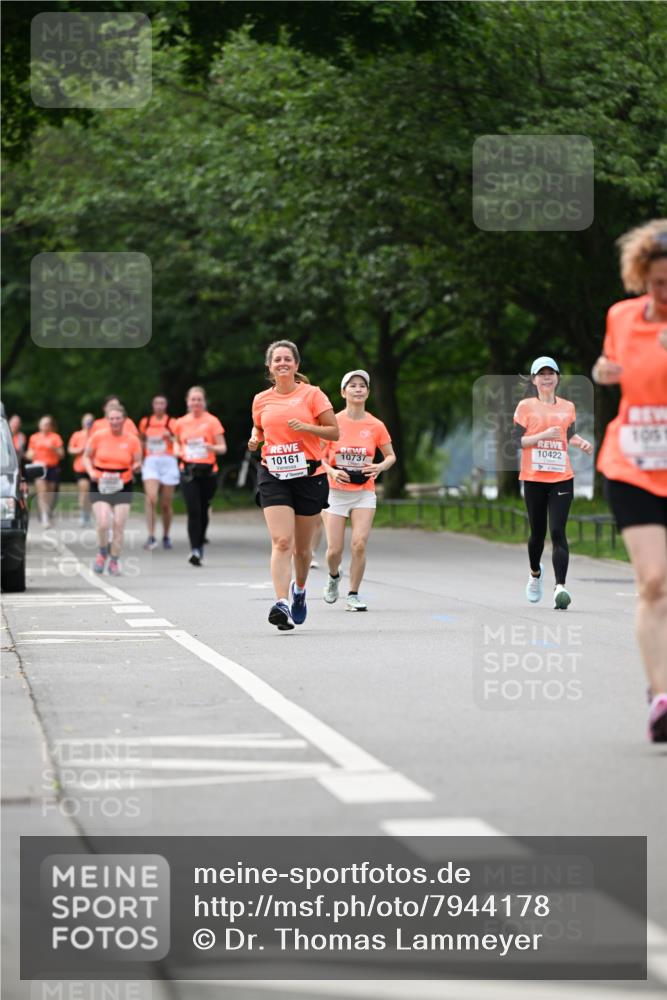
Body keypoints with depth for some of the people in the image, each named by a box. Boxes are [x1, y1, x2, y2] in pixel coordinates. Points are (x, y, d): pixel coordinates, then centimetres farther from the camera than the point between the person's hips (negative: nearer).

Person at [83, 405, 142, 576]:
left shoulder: (132, 440, -1)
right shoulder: (98, 436, -3)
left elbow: (137, 463, 6)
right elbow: (86, 457, 8)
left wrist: (136, 467, -18)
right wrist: (91, 472, -10)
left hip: (123, 486, 1)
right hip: (100, 486, -1)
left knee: (119, 525, -3)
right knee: (103, 524, -15)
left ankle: (114, 562, 13)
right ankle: (102, 552, 14)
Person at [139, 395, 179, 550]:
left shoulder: (172, 423, 3)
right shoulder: (145, 422, 10)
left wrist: (170, 437, -20)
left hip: (168, 463, 0)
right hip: (150, 462, 0)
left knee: (166, 504, 5)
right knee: (151, 499, -19)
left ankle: (166, 536, 21)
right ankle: (151, 536, -22)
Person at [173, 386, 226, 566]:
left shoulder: (212, 421, 0)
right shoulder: (180, 423, 7)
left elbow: (223, 448, 0)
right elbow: (177, 441, 23)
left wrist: (212, 448, -22)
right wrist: (177, 450, 1)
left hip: (208, 471, 0)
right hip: (188, 470, 0)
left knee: (203, 510, 9)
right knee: (193, 510, -12)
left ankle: (200, 545, 28)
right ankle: (194, 550, -16)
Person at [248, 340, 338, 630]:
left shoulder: (311, 394, -1)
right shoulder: (261, 400, 8)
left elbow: (334, 432, 0)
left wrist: (307, 427, -16)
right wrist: (255, 440, 3)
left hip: (308, 475, -1)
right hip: (273, 477, 1)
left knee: (302, 547, 9)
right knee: (281, 541, -17)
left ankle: (299, 589, 38)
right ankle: (282, 603, -25)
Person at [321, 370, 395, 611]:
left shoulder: (376, 426, -1)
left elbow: (391, 456, 10)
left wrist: (380, 467, -11)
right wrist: (331, 471, -16)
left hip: (364, 493, 0)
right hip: (336, 492, 0)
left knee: (359, 544, -15)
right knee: (334, 550, -3)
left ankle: (353, 595, -1)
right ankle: (334, 576, 31)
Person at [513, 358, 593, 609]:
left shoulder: (568, 407, 11)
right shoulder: (526, 406, 2)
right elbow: (516, 440, -4)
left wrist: (582, 443, 7)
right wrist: (544, 435, -17)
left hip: (562, 478, 1)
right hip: (534, 478, -1)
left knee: (558, 532, -13)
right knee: (538, 532, 10)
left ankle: (560, 587, -22)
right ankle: (535, 573, 40)